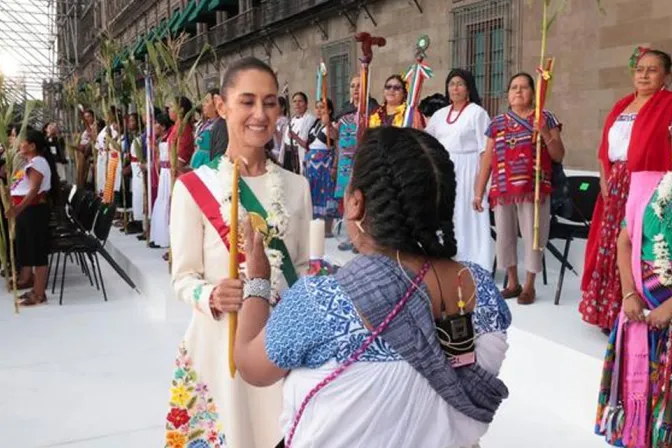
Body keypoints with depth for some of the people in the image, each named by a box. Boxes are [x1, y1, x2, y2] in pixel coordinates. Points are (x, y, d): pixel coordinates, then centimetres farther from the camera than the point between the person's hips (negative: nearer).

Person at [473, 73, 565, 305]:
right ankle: (513, 282, 24)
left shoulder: (545, 118, 5)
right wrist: (478, 192, 9)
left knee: (532, 235, 0)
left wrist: (545, 133, -13)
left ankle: (529, 285, 15)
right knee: (504, 236, 8)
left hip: (533, 189, -3)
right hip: (502, 190, 3)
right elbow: (487, 160, 12)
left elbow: (558, 156, 3)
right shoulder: (497, 122, 12)